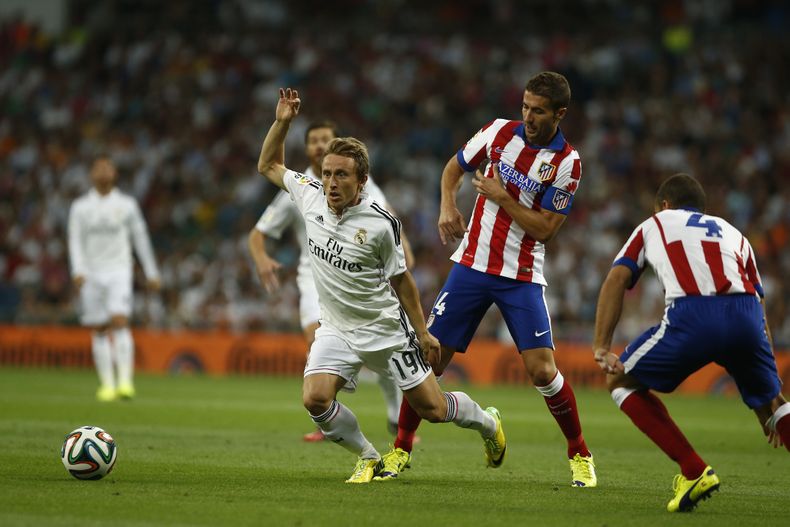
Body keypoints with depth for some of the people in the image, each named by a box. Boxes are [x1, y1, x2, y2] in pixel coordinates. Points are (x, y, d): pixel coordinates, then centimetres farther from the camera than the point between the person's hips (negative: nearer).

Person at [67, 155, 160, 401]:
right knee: (99, 331, 2)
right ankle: (107, 384, 7)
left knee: (120, 322, -18)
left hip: (119, 272, -1)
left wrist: (151, 273, 12)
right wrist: (78, 271, -15)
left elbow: (141, 238, 12)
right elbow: (75, 241, 1)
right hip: (91, 274, 1)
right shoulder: (80, 206, 7)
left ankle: (125, 381, -21)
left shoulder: (126, 204, 7)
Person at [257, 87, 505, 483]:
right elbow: (268, 166, 10)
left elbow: (401, 279, -6)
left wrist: (422, 332, 0)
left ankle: (487, 422, 37)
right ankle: (368, 459, 6)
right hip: (336, 330, 4)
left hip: (386, 330, -4)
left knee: (433, 409, 2)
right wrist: (282, 122, -4)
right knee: (315, 399, -20)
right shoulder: (310, 195, -8)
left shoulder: (381, 224, -20)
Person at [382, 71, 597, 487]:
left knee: (542, 371, -12)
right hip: (472, 265, 3)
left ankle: (579, 455, 8)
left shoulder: (566, 163, -10)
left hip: (522, 278, -3)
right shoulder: (499, 132, 0)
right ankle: (401, 449, 14)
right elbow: (455, 167, 16)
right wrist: (447, 207, -1)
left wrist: (501, 196, -16)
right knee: (430, 358, -1)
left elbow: (544, 228, -11)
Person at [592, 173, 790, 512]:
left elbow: (616, 279, 13)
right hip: (746, 314, 3)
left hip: (692, 315, -3)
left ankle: (693, 472, 7)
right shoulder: (734, 233, 36)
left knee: (621, 381, 20)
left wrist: (601, 347, 7)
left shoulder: (654, 225, 31)